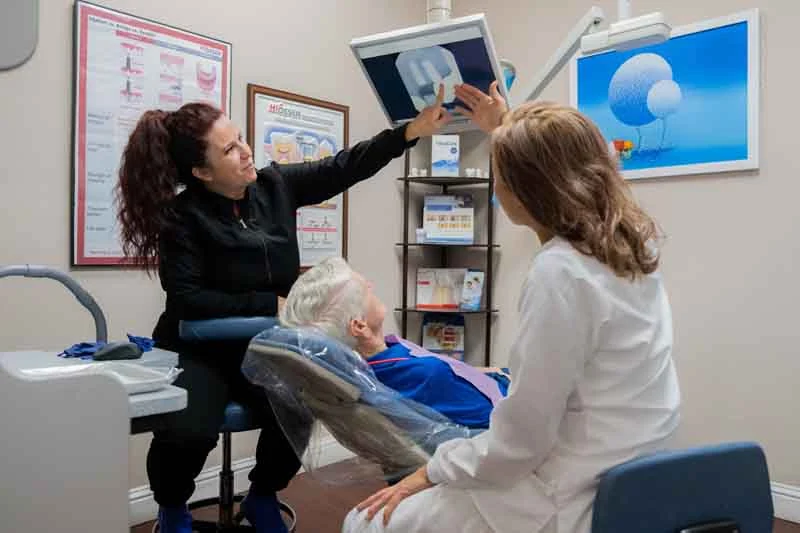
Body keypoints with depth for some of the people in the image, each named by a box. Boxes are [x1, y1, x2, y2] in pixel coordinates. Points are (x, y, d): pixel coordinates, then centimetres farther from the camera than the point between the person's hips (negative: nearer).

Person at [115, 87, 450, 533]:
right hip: (200, 351, -3)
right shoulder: (183, 217, -15)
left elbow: (342, 168, -5)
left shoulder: (273, 185, -2)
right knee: (188, 433, -29)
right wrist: (272, 304, -22)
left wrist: (412, 131, -13)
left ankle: (263, 496, 13)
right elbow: (189, 301, -19)